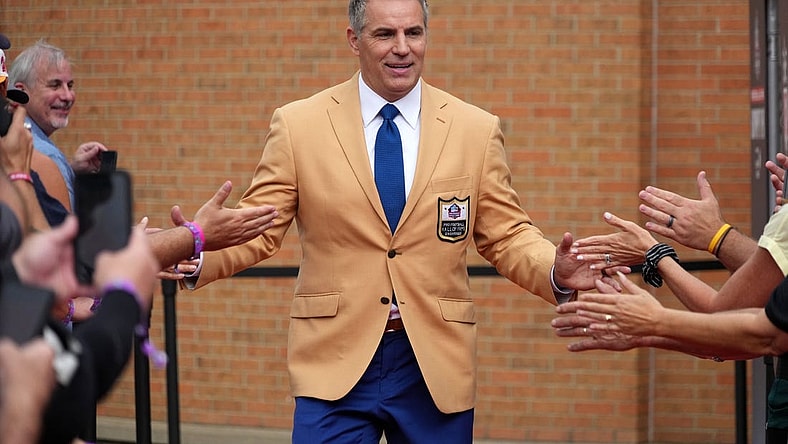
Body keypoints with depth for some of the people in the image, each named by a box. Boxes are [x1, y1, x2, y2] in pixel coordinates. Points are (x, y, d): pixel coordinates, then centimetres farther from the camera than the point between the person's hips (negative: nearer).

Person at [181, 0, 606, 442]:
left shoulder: (477, 130, 5)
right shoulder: (298, 125, 1)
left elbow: (506, 235, 5)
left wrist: (555, 272, -15)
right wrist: (197, 256, -19)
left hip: (436, 367, 2)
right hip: (336, 364, -1)